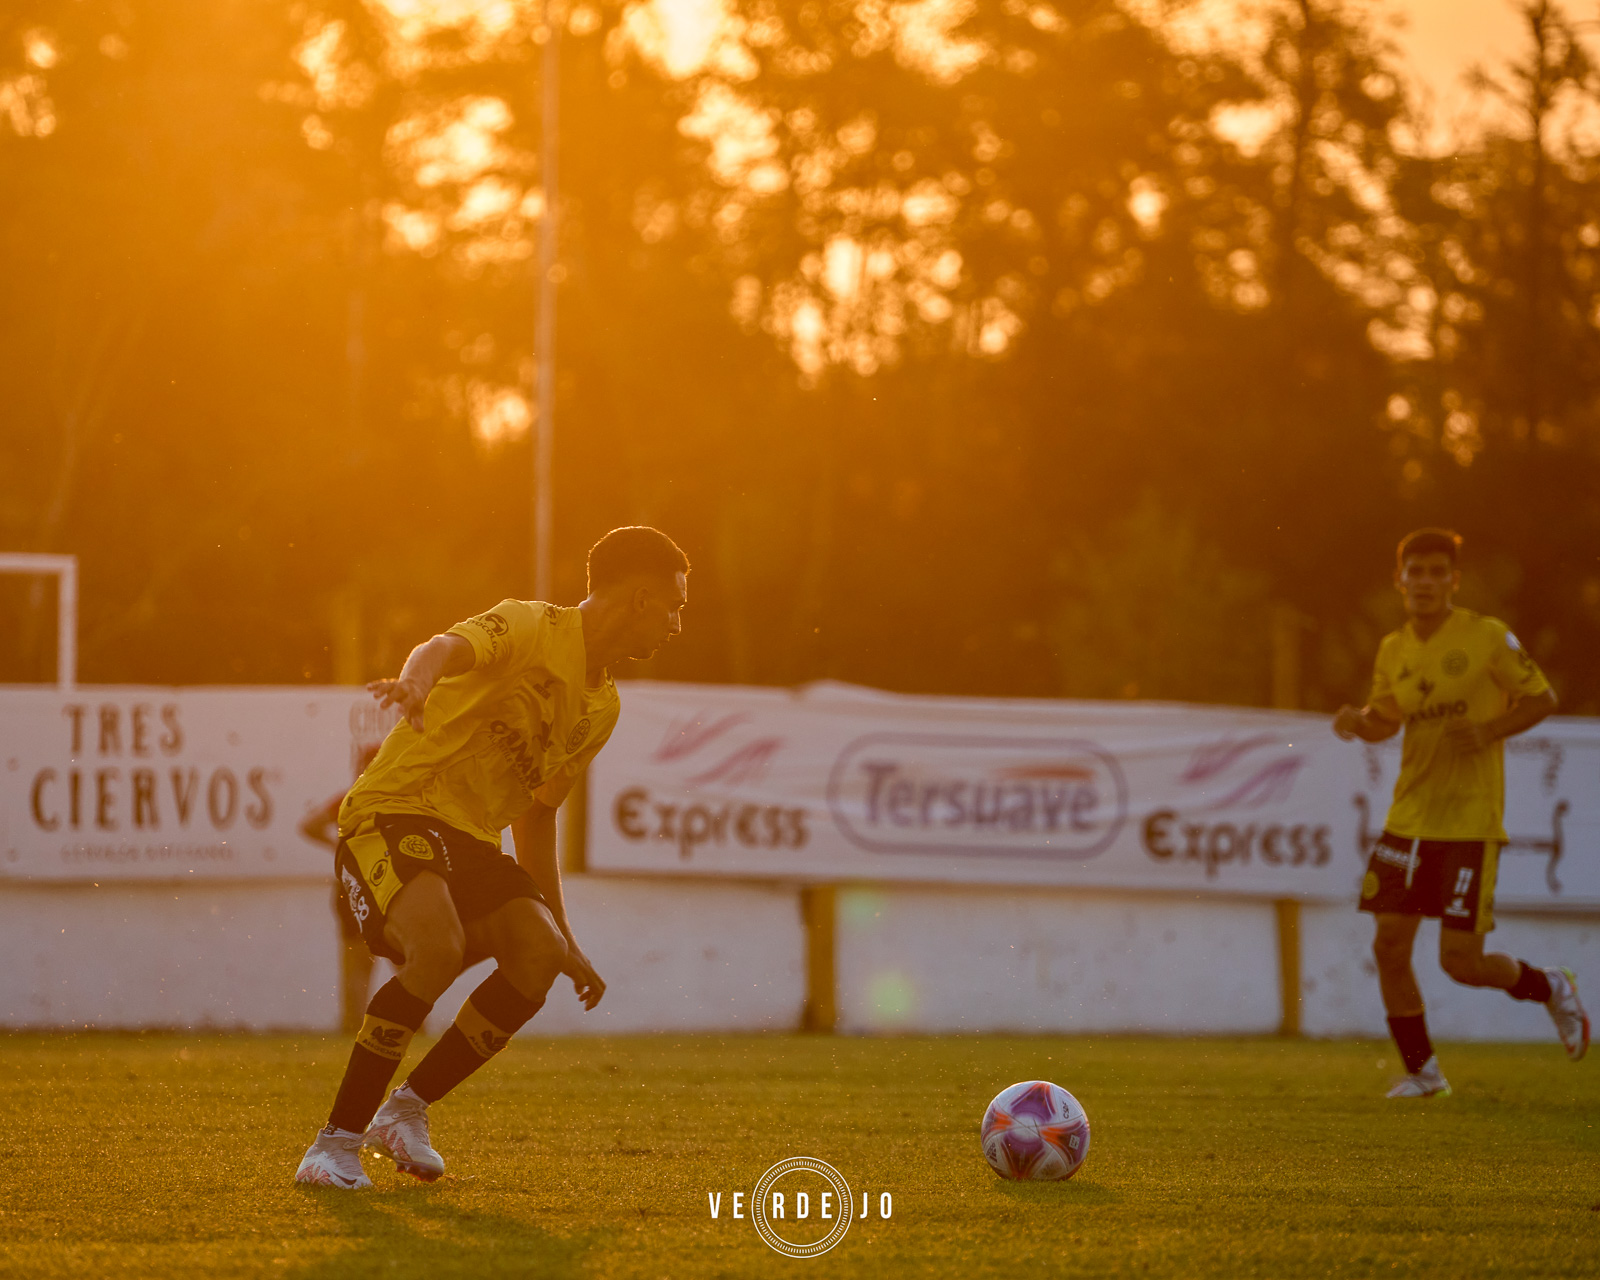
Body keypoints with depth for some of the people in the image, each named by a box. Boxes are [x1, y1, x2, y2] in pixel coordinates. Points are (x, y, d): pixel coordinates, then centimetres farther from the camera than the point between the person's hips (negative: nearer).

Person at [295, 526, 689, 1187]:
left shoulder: (602, 707, 17)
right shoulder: (531, 626, -9)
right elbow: (447, 648, -31)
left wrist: (565, 939, 24)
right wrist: (415, 685, -57)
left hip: (472, 840, 8)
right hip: (394, 811, -8)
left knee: (539, 955, -19)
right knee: (437, 948, -33)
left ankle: (407, 1108, -5)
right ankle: (338, 1139, -23)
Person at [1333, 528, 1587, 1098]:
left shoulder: (1487, 637, -7)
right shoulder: (1393, 650, 7)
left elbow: (1542, 699, -2)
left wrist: (1488, 732, -17)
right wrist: (1355, 720, -5)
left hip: (1471, 821, -5)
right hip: (1409, 817, 5)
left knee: (1461, 961, -8)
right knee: (1389, 944, -3)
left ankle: (1549, 987, 22)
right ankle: (1422, 1072, 12)